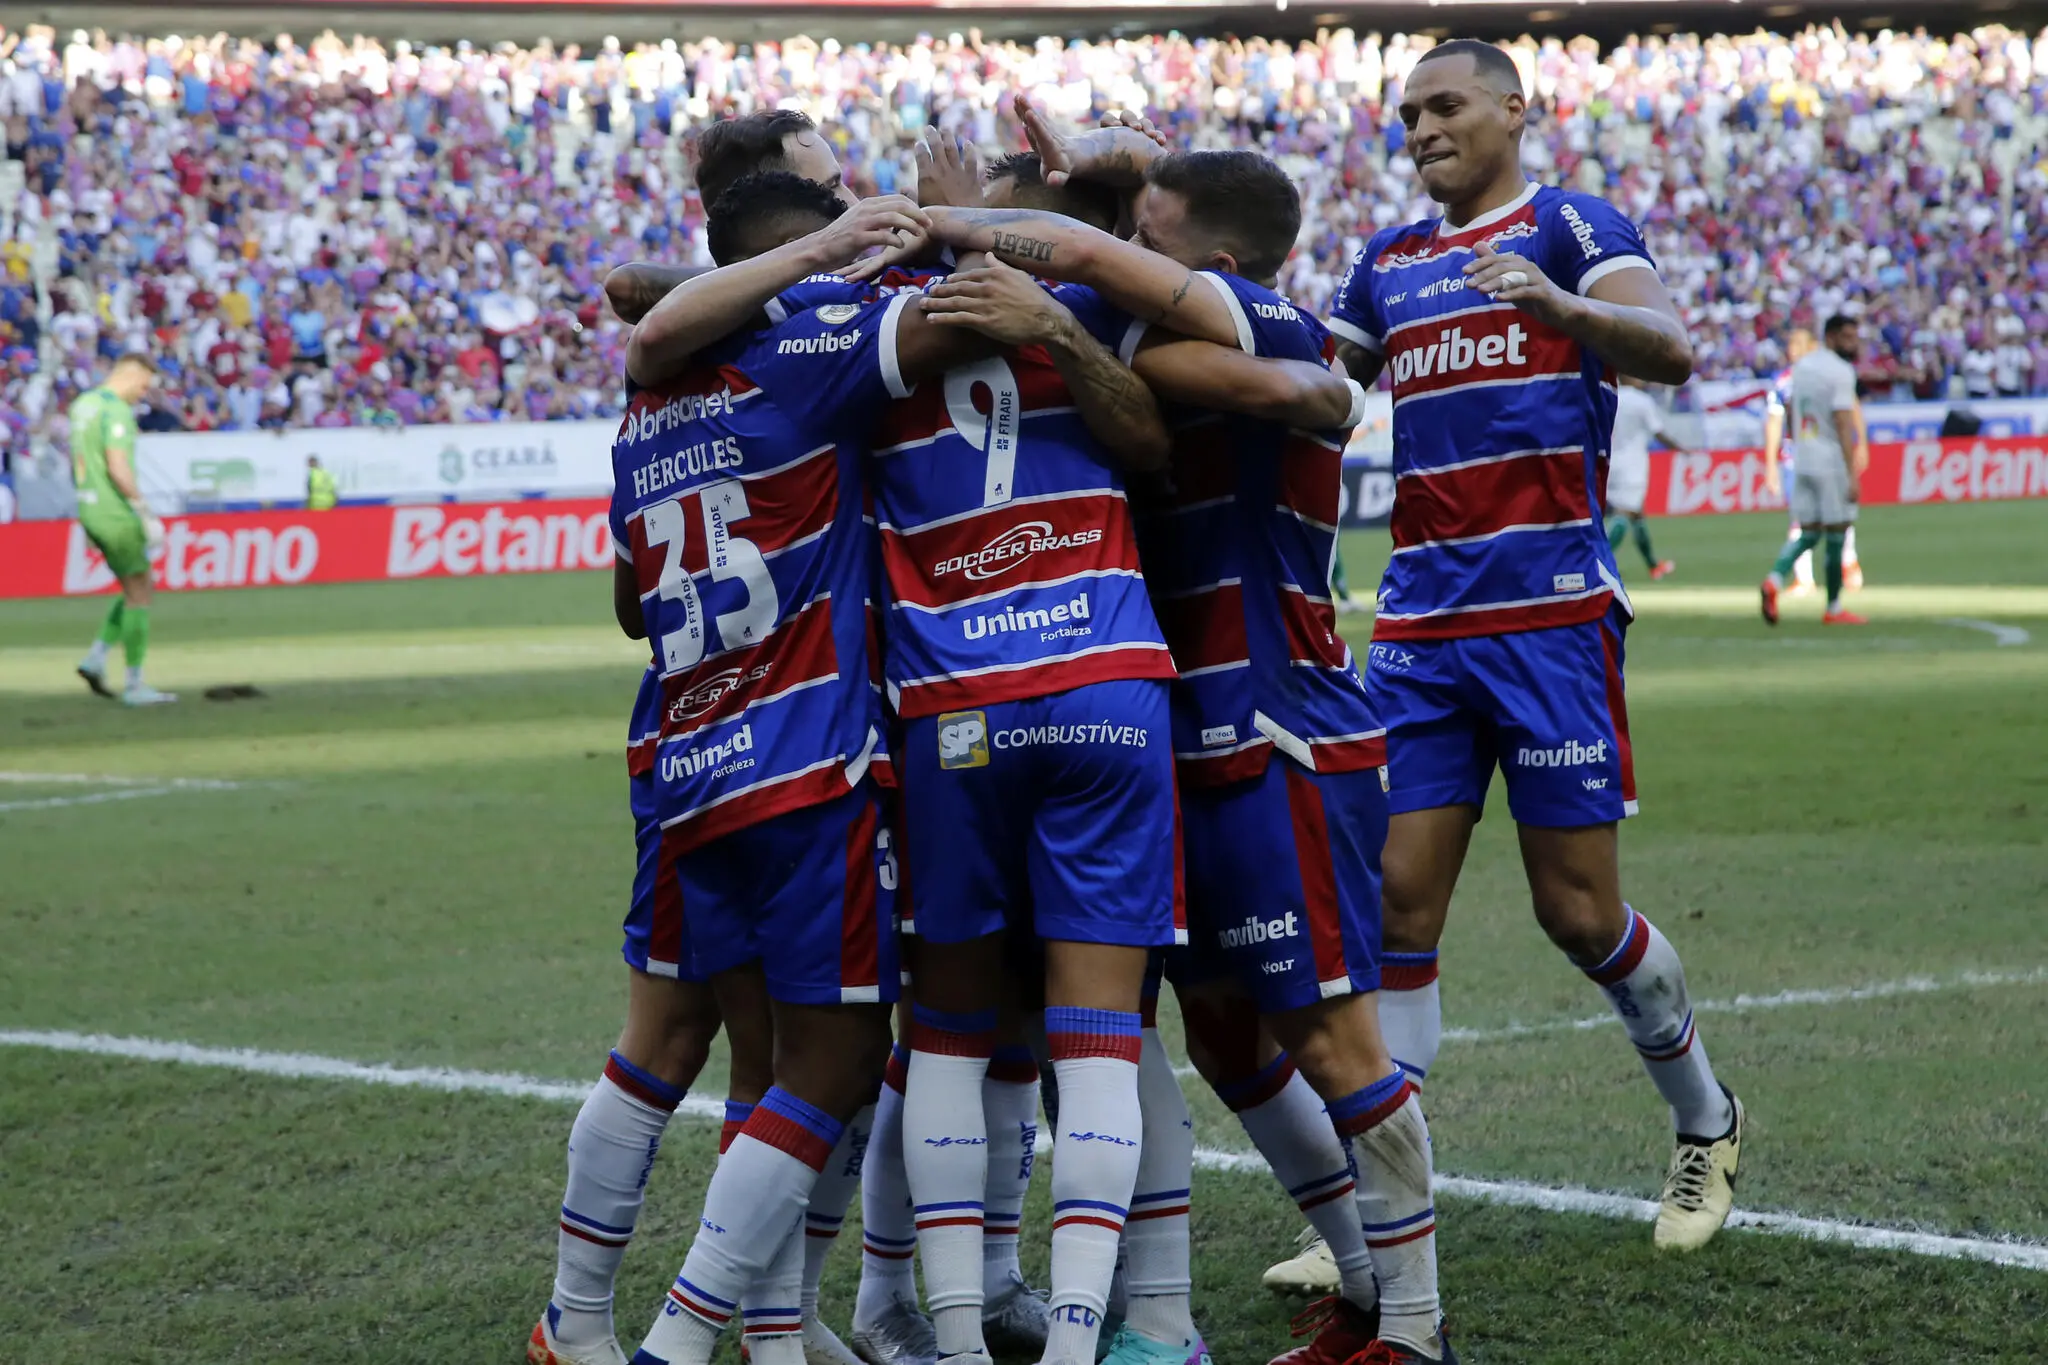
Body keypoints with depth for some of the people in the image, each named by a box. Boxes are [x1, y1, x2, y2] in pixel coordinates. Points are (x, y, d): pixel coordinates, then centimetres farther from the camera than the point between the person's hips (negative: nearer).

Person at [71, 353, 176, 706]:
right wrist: (146, 513, -22)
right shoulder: (116, 410, -17)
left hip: (91, 513, 9)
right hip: (117, 516, -9)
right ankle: (134, 685, 2)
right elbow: (118, 468, -26)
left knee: (136, 593, 18)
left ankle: (96, 658, 9)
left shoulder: (82, 404, 13)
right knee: (140, 597, 0)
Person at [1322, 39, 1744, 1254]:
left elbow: (1670, 350, -17)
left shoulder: (1569, 228, -1)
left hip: (1550, 615, -5)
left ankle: (1707, 1123, 24)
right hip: (1420, 624, 5)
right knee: (1396, 902, -4)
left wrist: (1554, 302, -37)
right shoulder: (1388, 265, 17)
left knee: (1580, 912, -1)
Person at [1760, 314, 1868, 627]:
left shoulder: (1802, 365, 11)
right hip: (1831, 462, -7)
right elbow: (1843, 425, -19)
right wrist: (1852, 475, -20)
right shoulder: (1840, 372, -13)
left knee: (1809, 531, 11)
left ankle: (1775, 579, -13)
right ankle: (1833, 608, 9)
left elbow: (1789, 412, 19)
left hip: (1802, 460, 7)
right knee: (1836, 532, 3)